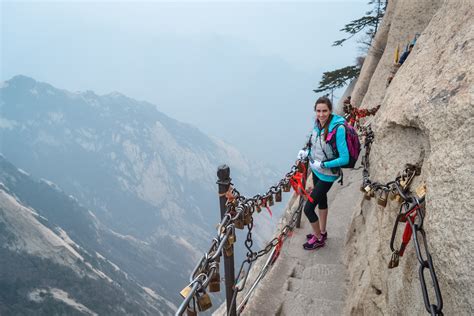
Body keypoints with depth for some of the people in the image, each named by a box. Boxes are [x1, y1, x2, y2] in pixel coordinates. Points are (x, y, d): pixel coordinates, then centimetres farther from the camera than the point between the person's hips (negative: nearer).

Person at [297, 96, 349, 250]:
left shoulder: (338, 129, -28)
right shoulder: (317, 123, -7)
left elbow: (344, 159, -27)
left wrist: (323, 164, -26)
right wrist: (306, 152, -5)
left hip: (327, 175, -7)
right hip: (316, 170, 7)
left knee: (308, 208, -2)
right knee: (321, 199, 25)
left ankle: (318, 239, 23)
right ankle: (322, 232, 48)